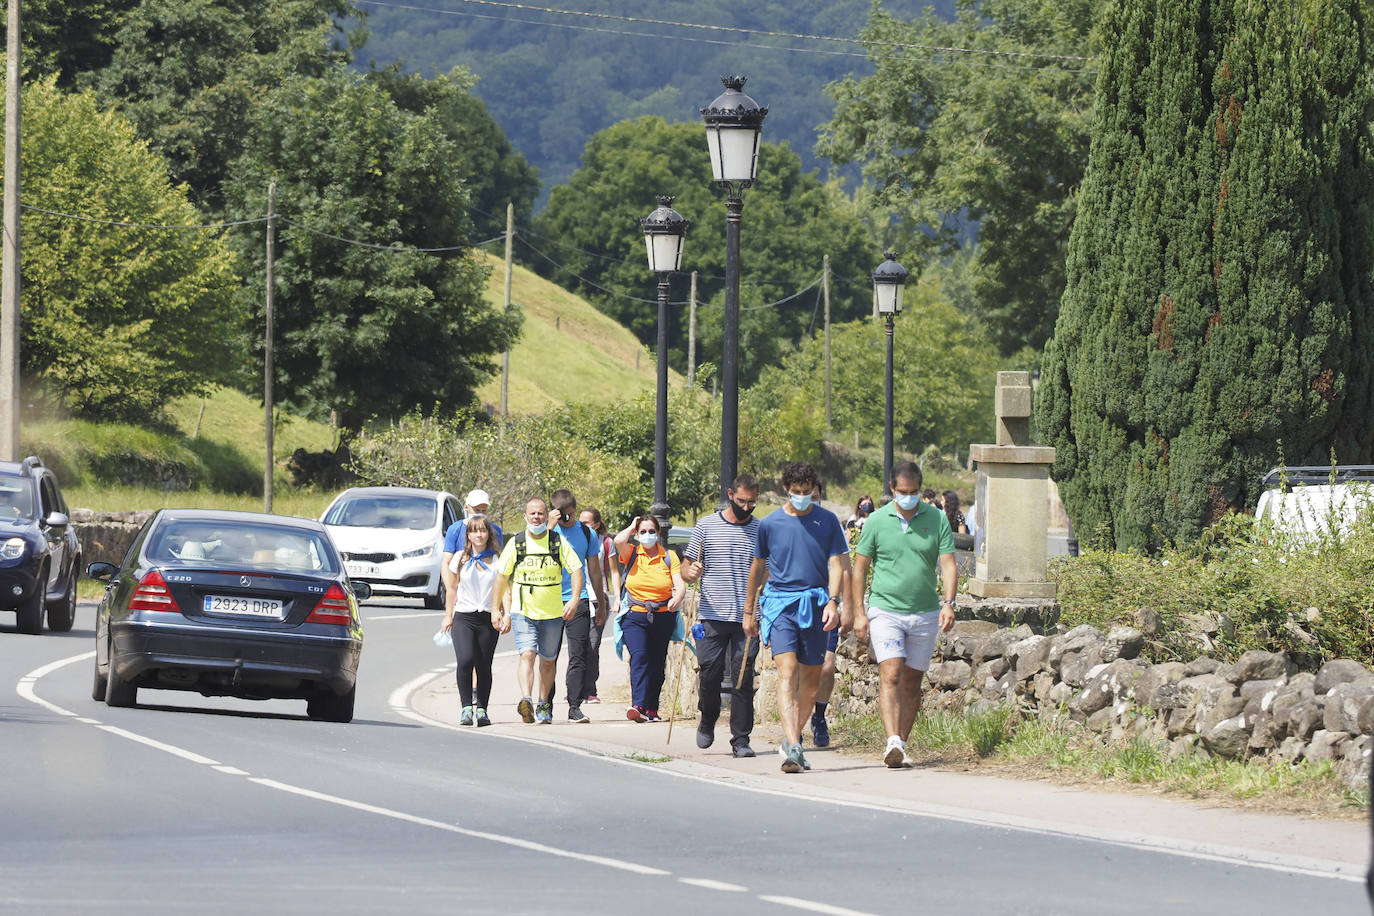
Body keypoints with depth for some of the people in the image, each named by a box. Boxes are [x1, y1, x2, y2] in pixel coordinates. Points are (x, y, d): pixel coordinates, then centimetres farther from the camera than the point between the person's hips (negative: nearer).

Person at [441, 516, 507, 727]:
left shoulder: (497, 561, 6)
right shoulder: (460, 560, 8)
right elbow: (452, 589, 15)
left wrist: (506, 615, -5)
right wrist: (448, 616, 11)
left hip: (488, 619, 0)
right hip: (463, 617, 0)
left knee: (484, 666, -1)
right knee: (465, 660, -18)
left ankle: (481, 709, 9)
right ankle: (466, 708, -14)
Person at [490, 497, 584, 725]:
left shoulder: (559, 543, 0)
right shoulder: (515, 544, 0)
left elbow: (576, 570, 0)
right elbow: (502, 576, 6)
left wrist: (575, 600, -14)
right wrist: (495, 608, 4)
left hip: (553, 613, 1)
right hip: (523, 612, -1)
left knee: (548, 661, 11)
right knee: (527, 654, -20)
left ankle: (544, 705, 27)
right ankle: (526, 701, -35)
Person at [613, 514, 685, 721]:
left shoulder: (669, 556, 6)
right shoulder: (632, 554, 4)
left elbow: (680, 585, -3)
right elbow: (619, 541, -18)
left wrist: (677, 598, -26)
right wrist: (632, 527, 1)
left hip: (662, 617, 2)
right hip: (635, 617, -2)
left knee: (657, 664, 7)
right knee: (639, 657, -20)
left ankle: (651, 708, 18)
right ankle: (638, 706, -32)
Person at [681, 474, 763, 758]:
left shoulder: (761, 530, 10)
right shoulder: (707, 527, 6)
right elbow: (686, 568, 8)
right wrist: (691, 572, -15)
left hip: (747, 619, 1)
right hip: (712, 616, -1)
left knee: (743, 680, -3)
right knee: (709, 674, -4)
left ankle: (741, 740, 2)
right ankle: (708, 721, 24)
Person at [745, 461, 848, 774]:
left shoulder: (827, 521, 6)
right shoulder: (769, 524, 6)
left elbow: (836, 563, 5)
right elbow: (758, 568, 17)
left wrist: (833, 601, -9)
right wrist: (749, 611, 20)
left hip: (815, 604, 2)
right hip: (780, 604, -2)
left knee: (811, 679, 7)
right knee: (787, 671, -16)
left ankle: (792, 740, 24)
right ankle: (793, 747, -28)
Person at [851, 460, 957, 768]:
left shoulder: (937, 519, 3)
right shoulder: (876, 521, 1)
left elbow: (948, 564, 1)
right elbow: (859, 568, 5)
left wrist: (948, 603, -14)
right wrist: (859, 613, -1)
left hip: (925, 613, 2)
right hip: (885, 611, -2)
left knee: (912, 681, 6)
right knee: (890, 675, -17)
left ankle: (902, 745, 15)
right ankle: (892, 742, -28)